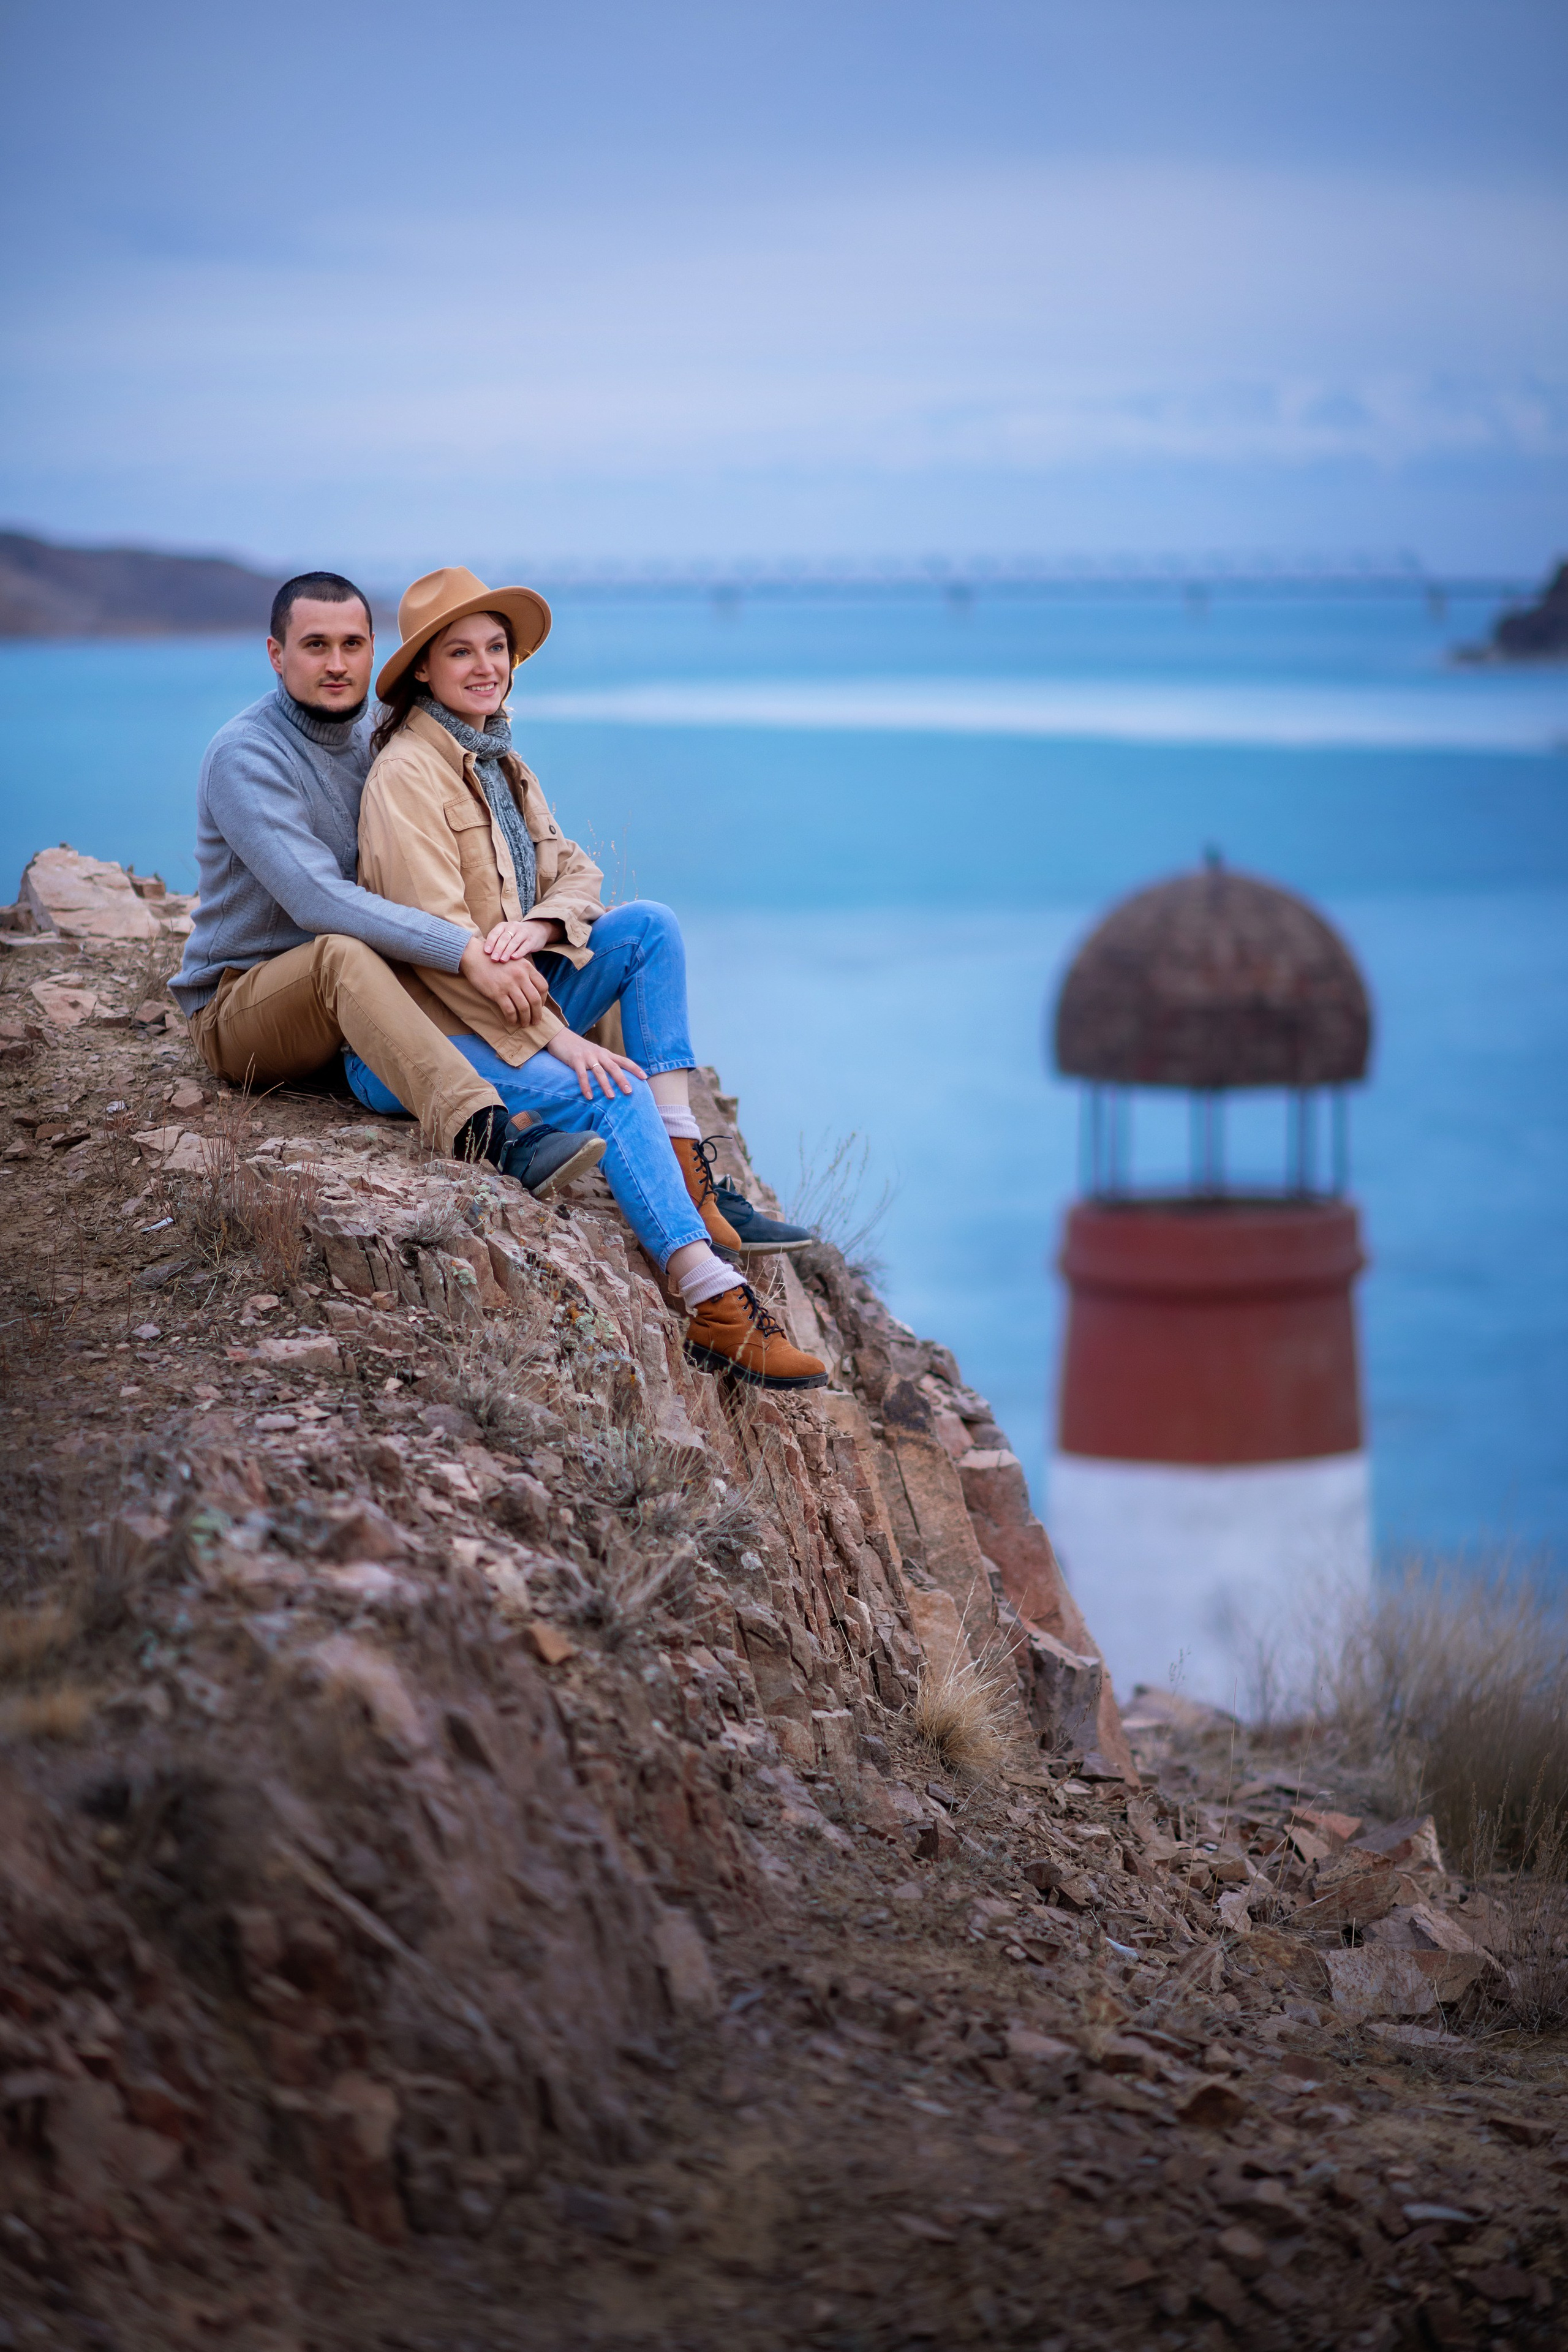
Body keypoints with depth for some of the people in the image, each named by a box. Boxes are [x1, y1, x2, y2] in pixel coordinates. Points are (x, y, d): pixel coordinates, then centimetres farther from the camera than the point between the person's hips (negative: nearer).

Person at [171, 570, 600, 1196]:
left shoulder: (375, 738, 7)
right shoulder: (244, 755, -18)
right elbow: (318, 900, -31)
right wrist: (462, 952, -37)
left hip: (353, 1010, 8)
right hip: (237, 1007, -8)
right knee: (342, 954, -38)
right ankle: (488, 1140, -59)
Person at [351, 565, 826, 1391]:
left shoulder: (501, 763, 15)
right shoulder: (407, 772, -13)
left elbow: (577, 873, 12)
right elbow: (438, 938, -20)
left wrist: (538, 924, -14)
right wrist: (557, 1038, -22)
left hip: (508, 1002, 8)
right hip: (417, 1040, -8)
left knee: (649, 924, -9)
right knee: (611, 1091, -27)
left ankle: (681, 1158, -16)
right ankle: (716, 1309, -34)